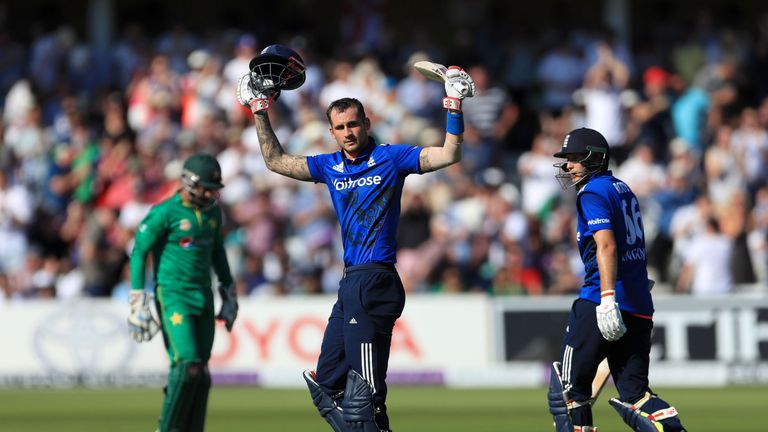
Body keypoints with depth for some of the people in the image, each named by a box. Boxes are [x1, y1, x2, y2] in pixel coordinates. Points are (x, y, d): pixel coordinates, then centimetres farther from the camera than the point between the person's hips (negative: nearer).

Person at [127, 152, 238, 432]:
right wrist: (139, 302, -12)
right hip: (173, 297, -7)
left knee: (201, 374, 4)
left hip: (203, 299, 7)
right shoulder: (165, 213, -11)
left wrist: (229, 294, 24)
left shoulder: (213, 212, 10)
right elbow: (139, 253, -8)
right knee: (188, 367, -17)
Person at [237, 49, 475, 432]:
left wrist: (453, 105, -14)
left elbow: (449, 155, -7)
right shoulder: (330, 166, 15)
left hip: (375, 282, -8)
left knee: (362, 396, -12)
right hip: (350, 283, 8)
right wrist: (260, 111, 22)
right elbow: (276, 161, 25)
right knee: (327, 386, 13)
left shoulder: (390, 158, -1)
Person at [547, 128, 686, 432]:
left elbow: (606, 245, -21)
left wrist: (607, 299, -31)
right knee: (635, 393, 4)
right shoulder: (623, 189, 19)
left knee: (569, 385, 2)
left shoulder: (593, 192, -7)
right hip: (640, 306, 8)